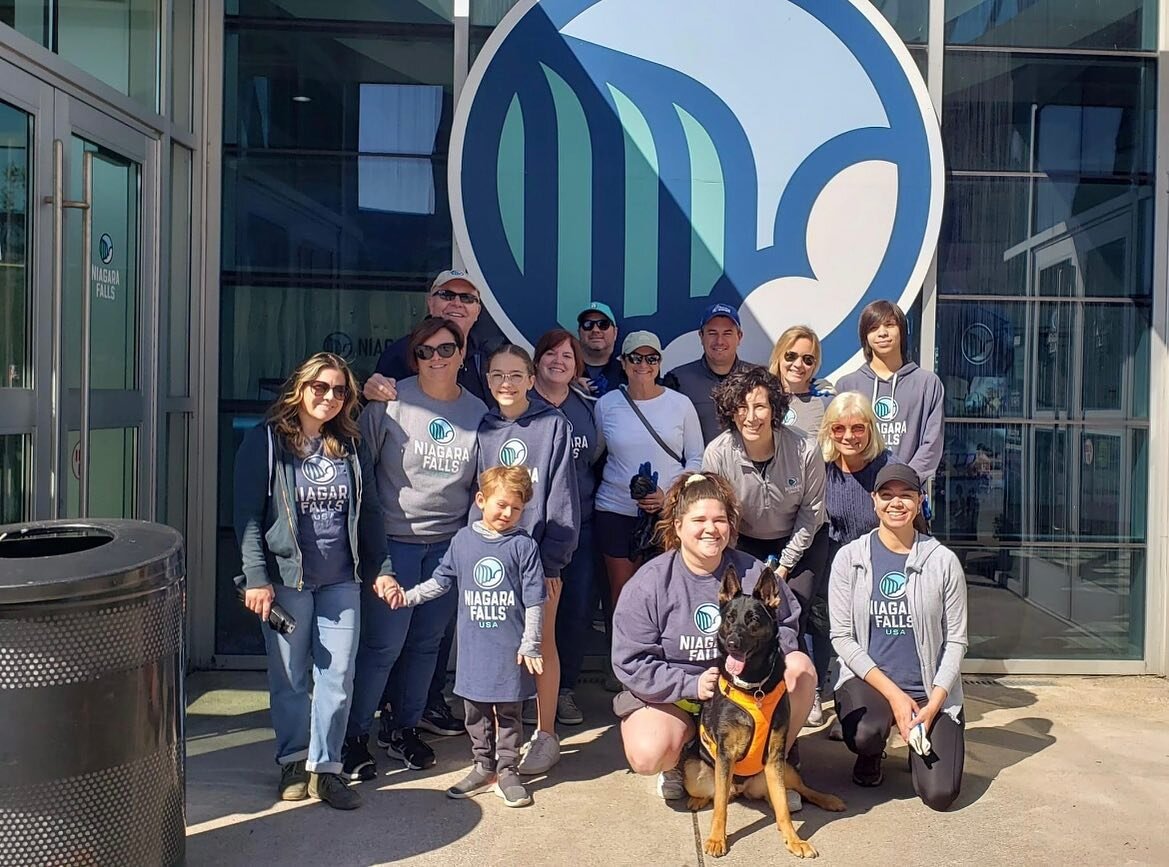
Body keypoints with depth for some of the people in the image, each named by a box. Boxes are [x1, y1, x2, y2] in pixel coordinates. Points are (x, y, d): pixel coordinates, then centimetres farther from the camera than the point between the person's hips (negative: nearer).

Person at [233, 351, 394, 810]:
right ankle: (293, 761, 28)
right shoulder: (265, 442, -3)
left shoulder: (352, 446, 9)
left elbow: (369, 512, 12)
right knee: (289, 677, 9)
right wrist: (257, 578, -12)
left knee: (338, 677, 4)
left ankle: (325, 767, 18)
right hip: (286, 578, -3)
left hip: (341, 581, 3)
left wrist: (381, 568, 7)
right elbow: (248, 515, -6)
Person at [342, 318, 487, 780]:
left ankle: (403, 727, 31)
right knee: (384, 642, -3)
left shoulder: (478, 412, 5)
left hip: (449, 543, 4)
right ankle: (353, 735, 16)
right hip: (394, 539, -4)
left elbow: (482, 484, 14)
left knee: (427, 642, 12)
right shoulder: (391, 402, -6)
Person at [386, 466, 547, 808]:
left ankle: (507, 770, 23)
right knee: (475, 711, 13)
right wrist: (407, 596, 4)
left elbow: (534, 601, -5)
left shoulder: (524, 545, -7)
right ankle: (483, 767, 29)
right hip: (473, 647, 3)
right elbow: (441, 581, 13)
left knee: (508, 712, 9)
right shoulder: (463, 539, 2)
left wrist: (530, 645, -7)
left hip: (510, 648, -3)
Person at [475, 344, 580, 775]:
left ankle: (546, 735, 20)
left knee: (541, 644, 7)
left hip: (538, 551, -3)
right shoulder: (484, 429, 7)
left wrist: (552, 559, -11)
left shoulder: (553, 424, -4)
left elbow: (562, 496, -7)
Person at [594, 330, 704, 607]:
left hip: (669, 513, 0)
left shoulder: (681, 404, 0)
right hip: (616, 511, 1)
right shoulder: (606, 404, 2)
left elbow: (696, 459, 3)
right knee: (621, 592, 8)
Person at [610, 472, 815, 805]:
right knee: (647, 756, -31)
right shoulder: (649, 584, -14)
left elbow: (787, 625, 4)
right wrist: (692, 685, -25)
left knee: (799, 665, -20)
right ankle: (682, 746, 8)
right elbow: (633, 664, -14)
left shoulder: (753, 574, -6)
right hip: (669, 696, -3)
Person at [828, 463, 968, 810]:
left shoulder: (943, 561, -2)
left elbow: (956, 640, 0)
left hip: (931, 690, 1)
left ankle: (919, 739, 23)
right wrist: (893, 694, -14)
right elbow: (842, 637, -5)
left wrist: (933, 704, -12)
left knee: (939, 794, -13)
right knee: (865, 733, -33)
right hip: (867, 680, -1)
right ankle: (870, 754, 7)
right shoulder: (849, 557, -3)